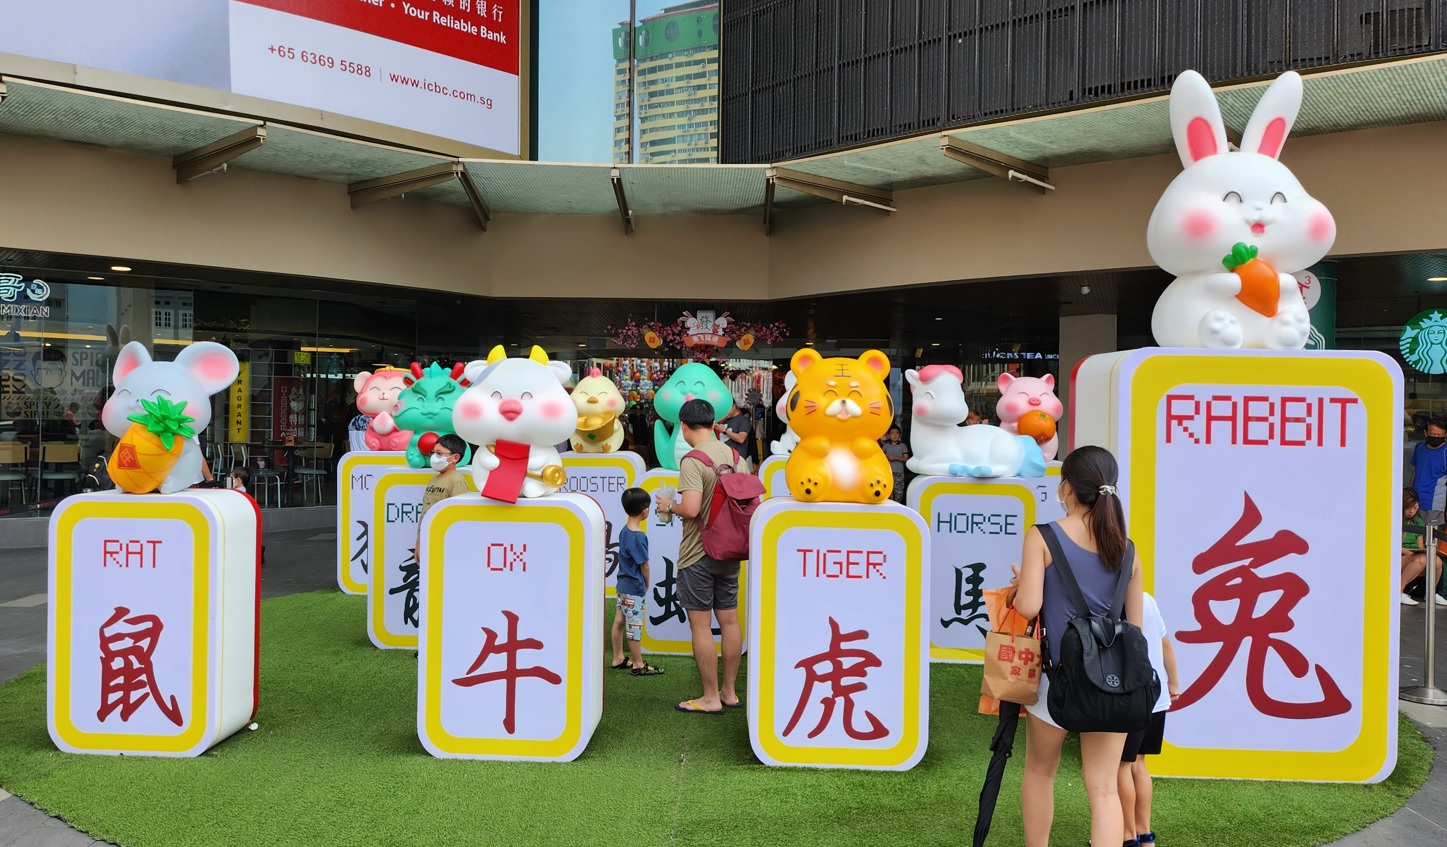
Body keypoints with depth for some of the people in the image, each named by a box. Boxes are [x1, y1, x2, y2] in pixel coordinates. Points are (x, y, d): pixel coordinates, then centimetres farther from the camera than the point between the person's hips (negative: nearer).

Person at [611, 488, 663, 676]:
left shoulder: (624, 531, 3)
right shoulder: (639, 537, -23)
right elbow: (644, 564, -17)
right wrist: (647, 583, 1)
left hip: (623, 584, 9)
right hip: (634, 588, -9)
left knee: (619, 621, 15)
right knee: (635, 627, 1)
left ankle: (618, 659, 26)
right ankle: (638, 665, 11)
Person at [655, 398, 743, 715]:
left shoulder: (692, 461, -17)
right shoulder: (734, 455, 5)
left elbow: (691, 509, -26)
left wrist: (669, 506, -6)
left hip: (699, 554, -7)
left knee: (700, 625, 2)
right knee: (729, 620, 13)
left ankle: (711, 698, 8)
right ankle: (730, 692, 23)